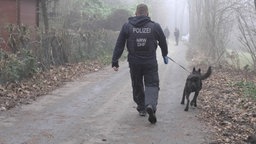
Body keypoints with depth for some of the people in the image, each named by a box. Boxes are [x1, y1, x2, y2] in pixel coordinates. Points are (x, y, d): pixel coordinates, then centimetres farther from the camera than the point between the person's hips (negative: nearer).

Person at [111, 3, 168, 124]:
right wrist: (165, 55, 30)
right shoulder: (155, 26, 0)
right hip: (150, 63, -1)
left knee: (137, 86, 17)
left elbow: (119, 45, -3)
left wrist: (115, 62, 0)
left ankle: (141, 108, 26)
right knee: (152, 85, 4)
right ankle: (150, 105, -22)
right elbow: (163, 43, 12)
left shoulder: (127, 26, 0)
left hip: (134, 63, 1)